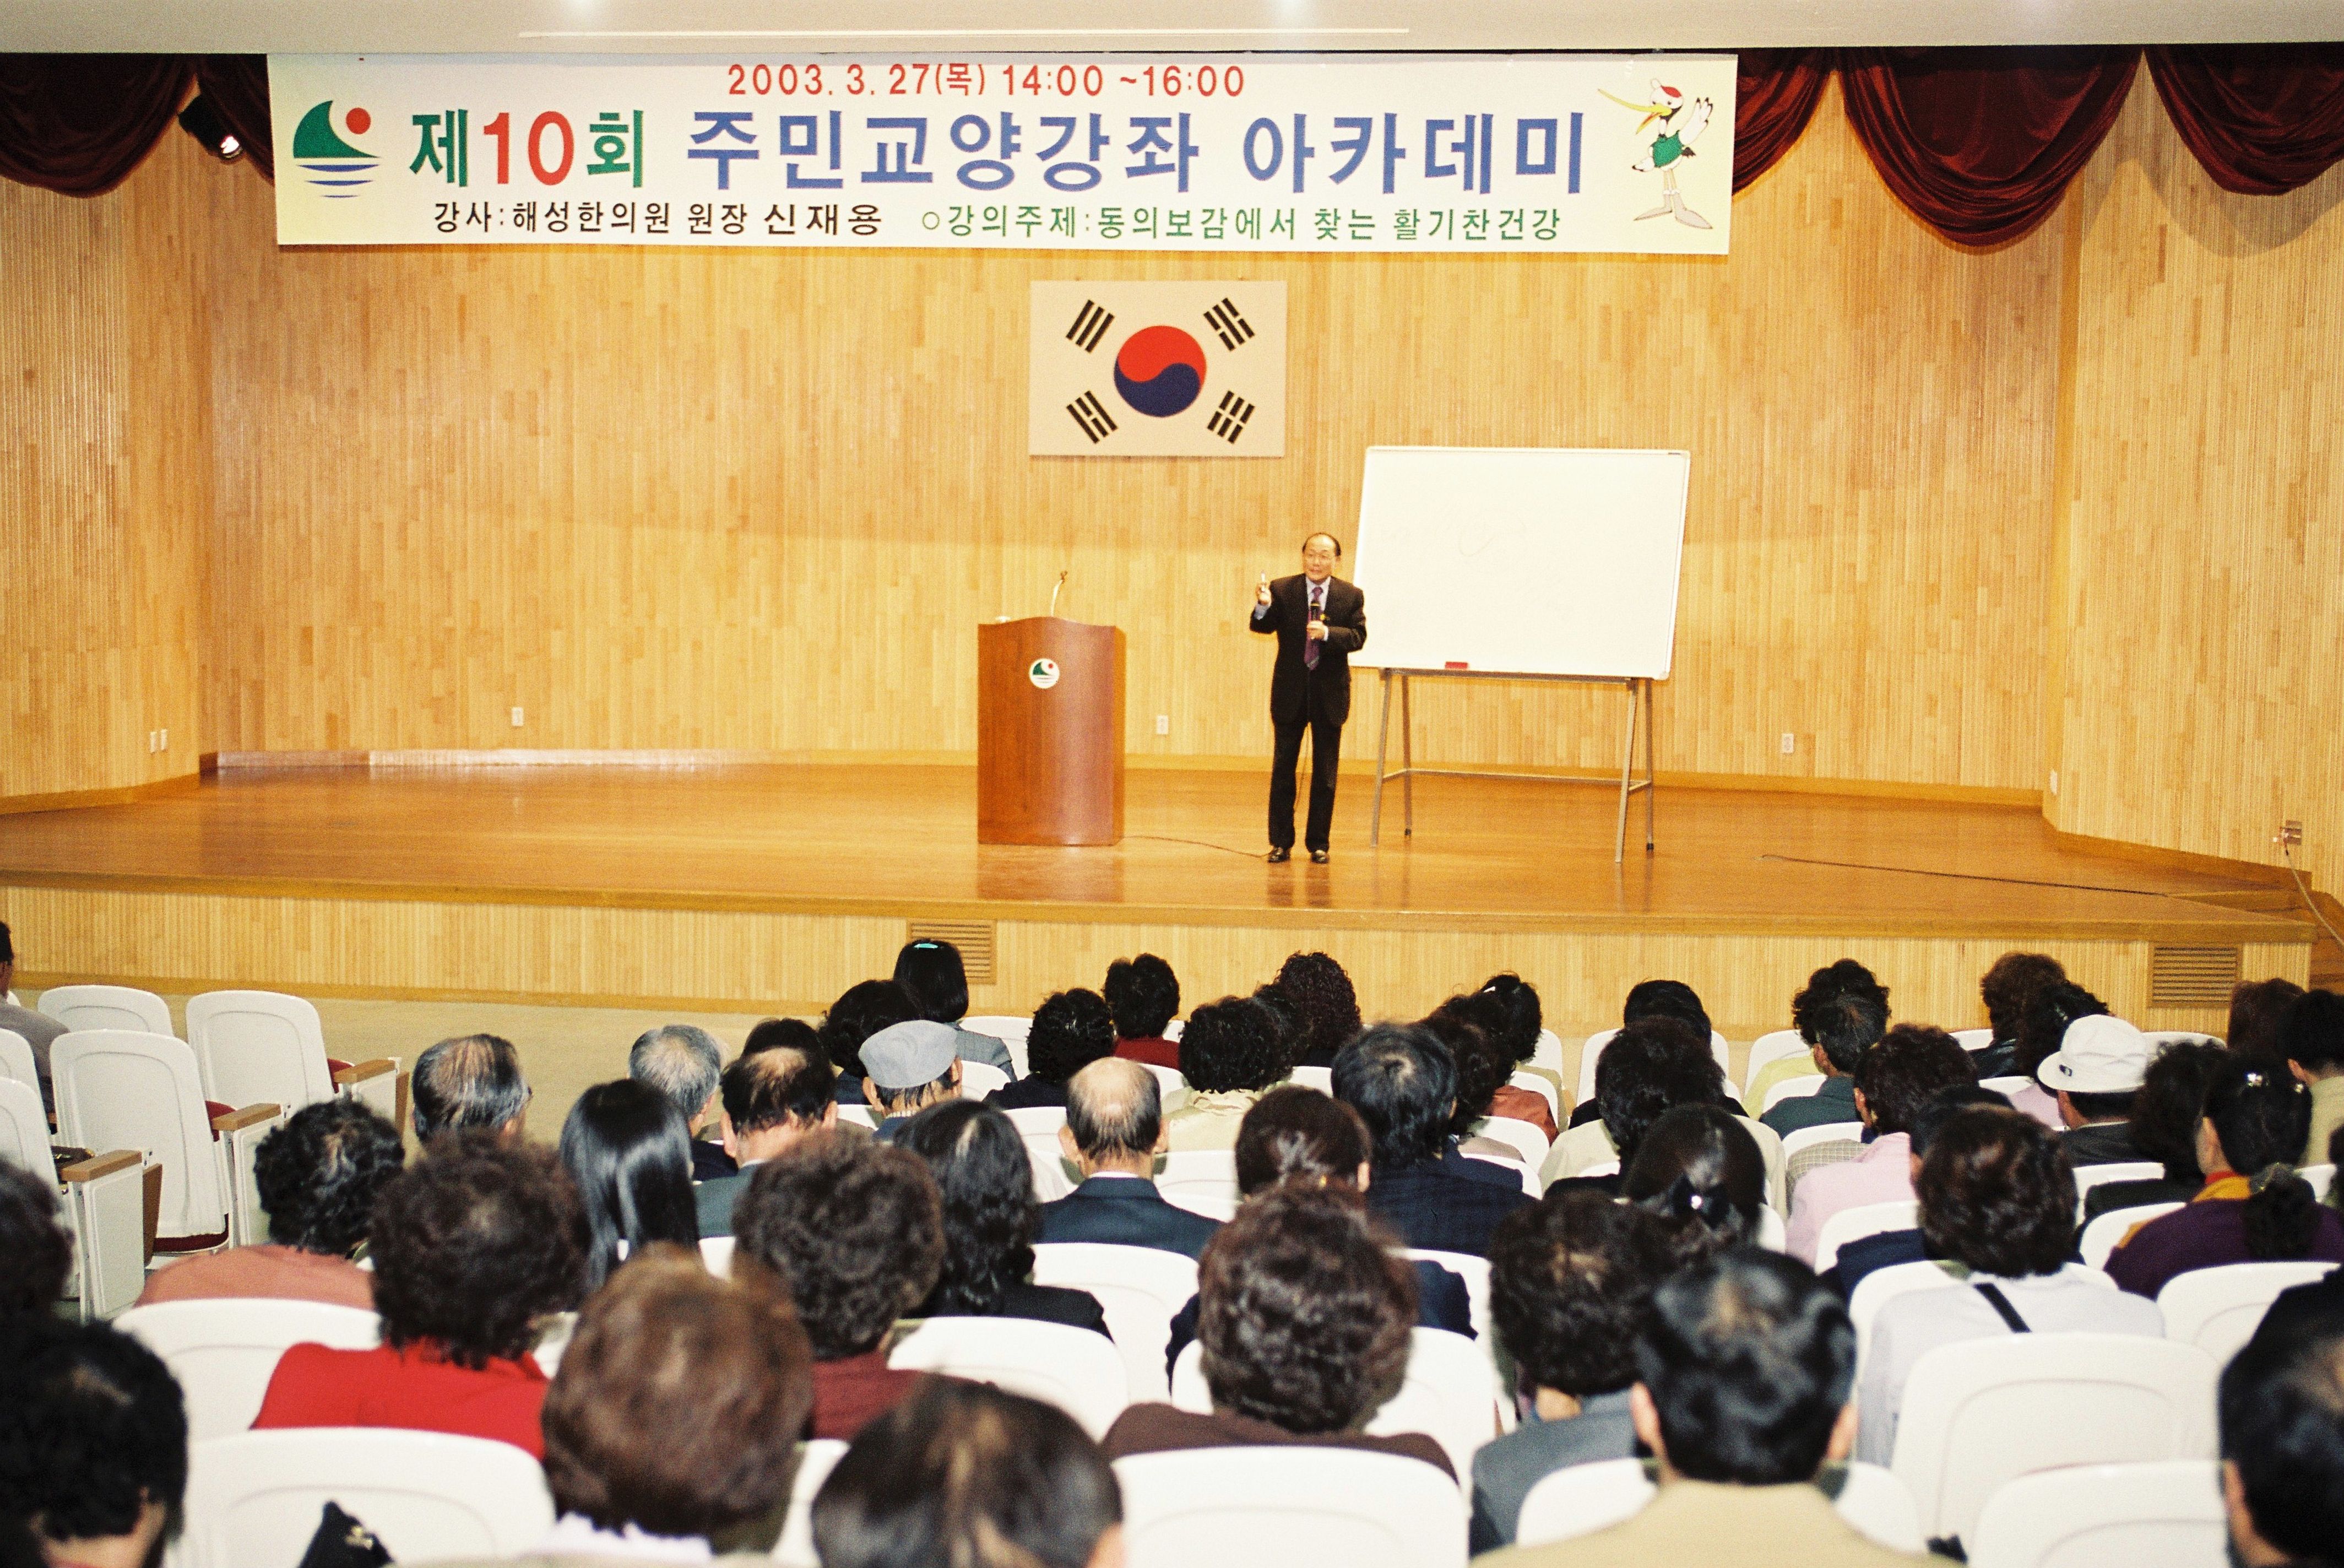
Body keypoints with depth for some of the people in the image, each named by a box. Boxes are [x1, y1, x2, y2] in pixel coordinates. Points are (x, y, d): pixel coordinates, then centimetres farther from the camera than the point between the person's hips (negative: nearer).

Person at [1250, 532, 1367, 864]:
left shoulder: (1351, 596, -1)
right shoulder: (1282, 590, -2)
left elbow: (1358, 637, -10)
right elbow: (1262, 627, -13)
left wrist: (1327, 633, -28)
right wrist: (1263, 607, -35)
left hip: (1330, 693, 0)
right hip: (1290, 692, 0)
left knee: (1325, 772, 6)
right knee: (1283, 768, 5)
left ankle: (1318, 843, 16)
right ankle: (1281, 843, 14)